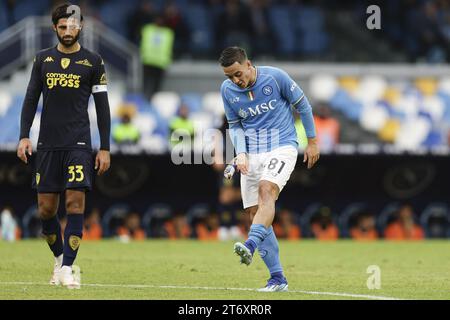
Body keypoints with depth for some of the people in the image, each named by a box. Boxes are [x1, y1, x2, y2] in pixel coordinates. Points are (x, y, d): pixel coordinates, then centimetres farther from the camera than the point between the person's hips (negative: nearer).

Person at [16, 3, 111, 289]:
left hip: (79, 144, -3)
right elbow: (31, 99, 10)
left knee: (76, 202, -14)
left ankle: (67, 269, -11)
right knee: (46, 208, 2)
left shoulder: (93, 61, 3)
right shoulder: (43, 59, 9)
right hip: (47, 144, 3)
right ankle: (60, 258, 23)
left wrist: (105, 148, 0)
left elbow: (103, 107, 4)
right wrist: (24, 136, -2)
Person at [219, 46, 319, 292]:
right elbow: (234, 125, 11)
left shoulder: (275, 77, -11)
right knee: (254, 213, -2)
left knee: (266, 189, -32)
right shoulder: (227, 90, 0)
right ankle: (277, 279, 3)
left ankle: (250, 246, -50)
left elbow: (302, 105, 2)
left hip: (282, 146, -5)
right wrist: (240, 153, -7)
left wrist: (312, 142, 6)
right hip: (251, 154, 5)